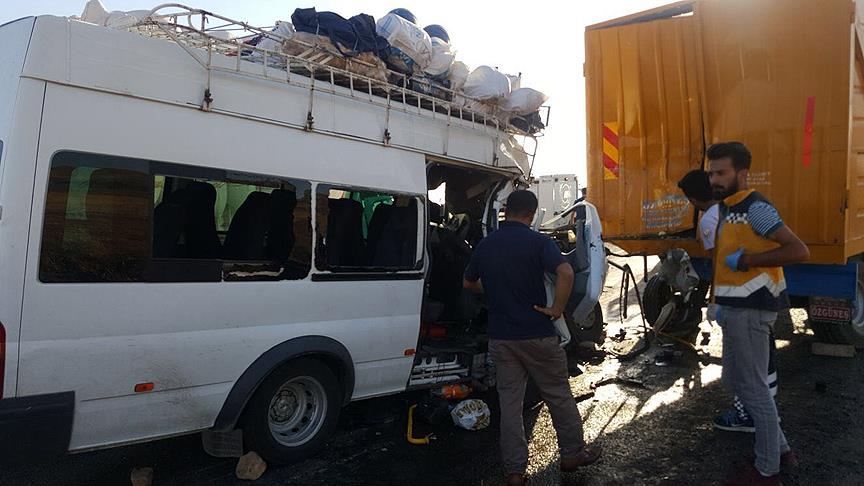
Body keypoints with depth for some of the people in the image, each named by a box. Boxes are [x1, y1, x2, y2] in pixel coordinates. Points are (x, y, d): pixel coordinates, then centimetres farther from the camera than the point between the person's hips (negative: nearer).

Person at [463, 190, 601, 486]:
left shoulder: (484, 245, 4)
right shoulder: (537, 242, -11)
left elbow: (468, 284, 17)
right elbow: (566, 272, -27)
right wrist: (557, 308, -16)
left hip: (500, 337, 4)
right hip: (536, 335, -3)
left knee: (509, 403, 10)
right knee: (558, 395, 15)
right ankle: (573, 453, 30)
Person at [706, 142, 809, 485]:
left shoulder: (755, 208, -15)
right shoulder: (727, 209, 14)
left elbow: (799, 251, -22)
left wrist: (746, 260, -20)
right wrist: (722, 303, 19)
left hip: (751, 308, -10)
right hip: (738, 307, 10)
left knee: (753, 387, 0)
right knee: (734, 380, 18)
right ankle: (779, 447, 33)